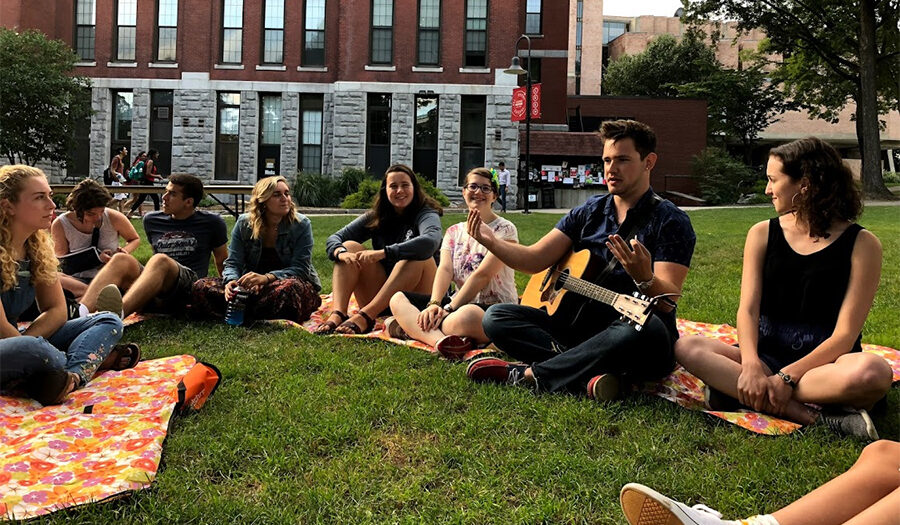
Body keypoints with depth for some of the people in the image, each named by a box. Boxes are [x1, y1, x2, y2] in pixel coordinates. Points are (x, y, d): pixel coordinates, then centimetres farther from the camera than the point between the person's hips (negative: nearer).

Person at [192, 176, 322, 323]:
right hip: (252, 288, 3)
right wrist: (231, 281, -25)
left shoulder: (301, 224, -7)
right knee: (201, 287, -15)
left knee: (289, 287, -41)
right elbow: (233, 263, 0)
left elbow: (301, 268, -13)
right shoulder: (244, 223, 2)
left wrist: (266, 277, -30)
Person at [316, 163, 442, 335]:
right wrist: (341, 253, -26)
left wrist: (382, 253, -39)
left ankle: (365, 315, -39)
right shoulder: (375, 217, 8)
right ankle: (338, 313, -33)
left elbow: (431, 241, -30)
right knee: (350, 246, -10)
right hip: (381, 302, 4)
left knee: (418, 255, -30)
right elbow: (334, 239, -1)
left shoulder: (426, 214, -5)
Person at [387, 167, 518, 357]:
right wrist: (434, 304, -22)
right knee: (398, 299, -13)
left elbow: (482, 275, -15)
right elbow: (445, 269, -3)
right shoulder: (454, 231, 15)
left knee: (467, 315, -43)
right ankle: (440, 338, -38)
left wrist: (449, 309, -21)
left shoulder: (505, 230, -4)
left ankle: (412, 328, -21)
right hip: (460, 302, 7)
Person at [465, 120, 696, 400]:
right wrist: (492, 242, -14)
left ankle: (527, 374, -27)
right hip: (581, 326, 5)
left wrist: (645, 278, -39)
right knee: (496, 316, -8)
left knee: (648, 329, -40)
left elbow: (668, 300, -17)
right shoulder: (589, 212, 9)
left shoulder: (671, 221, -6)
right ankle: (587, 370, -27)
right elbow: (535, 259, 3)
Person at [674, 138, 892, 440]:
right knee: (687, 349, -24)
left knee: (873, 372, -37)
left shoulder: (861, 244, -4)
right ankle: (815, 419, -31)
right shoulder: (762, 234, 7)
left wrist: (787, 377, -23)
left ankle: (736, 392, -29)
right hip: (765, 356, 4)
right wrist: (750, 364, -23)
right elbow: (748, 309, -3)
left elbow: (844, 335, -11)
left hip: (824, 363, -3)